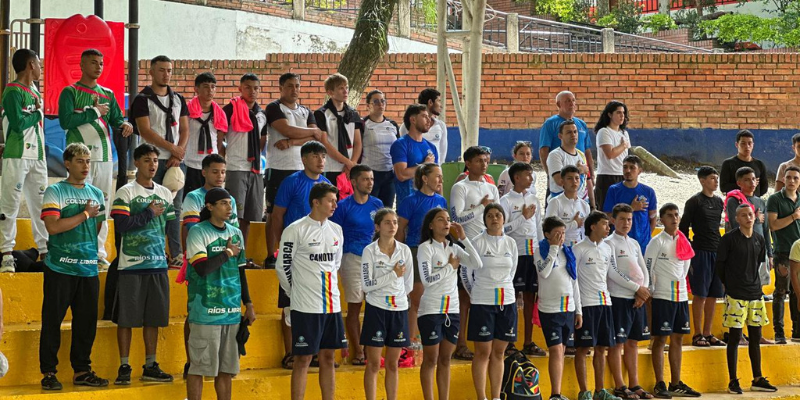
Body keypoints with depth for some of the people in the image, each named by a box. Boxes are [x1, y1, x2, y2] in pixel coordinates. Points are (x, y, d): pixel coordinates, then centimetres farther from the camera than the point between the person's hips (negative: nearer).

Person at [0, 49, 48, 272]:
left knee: (42, 204, 9)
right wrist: (37, 113, -6)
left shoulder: (36, 92, 16)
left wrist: (43, 153, 14)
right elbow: (18, 123, -21)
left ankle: (46, 251, 14)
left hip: (37, 156, 8)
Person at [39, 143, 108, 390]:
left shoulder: (97, 194, 14)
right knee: (52, 321, -1)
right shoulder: (55, 192, -3)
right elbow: (53, 226, -15)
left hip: (89, 268, 5)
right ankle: (48, 372, 6)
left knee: (87, 322, 7)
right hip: (60, 267, -5)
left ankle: (81, 370, 16)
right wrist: (85, 214, -10)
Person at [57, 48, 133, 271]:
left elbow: (116, 119, 13)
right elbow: (65, 121, -13)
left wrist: (125, 125, -10)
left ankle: (99, 254, 12)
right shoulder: (70, 92, 0)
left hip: (104, 156, 6)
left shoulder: (107, 94, 17)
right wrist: (94, 112, -10)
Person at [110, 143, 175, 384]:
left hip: (158, 265, 5)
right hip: (131, 265, -5)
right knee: (126, 318, -1)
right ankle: (124, 367, 7)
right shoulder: (125, 193, -4)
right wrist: (149, 213, -10)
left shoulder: (165, 193, 13)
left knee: (153, 318, 9)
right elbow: (121, 225, -14)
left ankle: (150, 366, 17)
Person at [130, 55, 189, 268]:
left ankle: (176, 254, 3)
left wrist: (178, 155, -4)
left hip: (175, 161, 4)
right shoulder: (142, 99, -1)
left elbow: (184, 130, 11)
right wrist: (172, 148, -12)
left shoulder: (178, 99, 15)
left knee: (174, 208, 3)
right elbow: (145, 131, -9)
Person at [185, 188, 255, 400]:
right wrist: (228, 253, -6)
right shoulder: (198, 232, -5)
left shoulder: (236, 233, 14)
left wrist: (248, 304, 16)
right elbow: (203, 268, -17)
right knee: (199, 367, -2)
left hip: (232, 311, 6)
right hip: (206, 312, -6)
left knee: (226, 369, 10)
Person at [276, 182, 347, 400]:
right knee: (303, 359, -1)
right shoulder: (295, 230, -10)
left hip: (332, 305, 6)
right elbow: (283, 267, -7)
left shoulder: (336, 230, 9)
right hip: (306, 307, -6)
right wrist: (298, 293, 1)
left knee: (328, 357, 10)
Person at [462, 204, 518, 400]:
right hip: (482, 303, -4)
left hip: (507, 302, 4)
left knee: (499, 353, 8)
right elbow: (466, 272, 2)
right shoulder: (477, 242, -5)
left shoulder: (511, 243, 7)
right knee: (483, 352, -1)